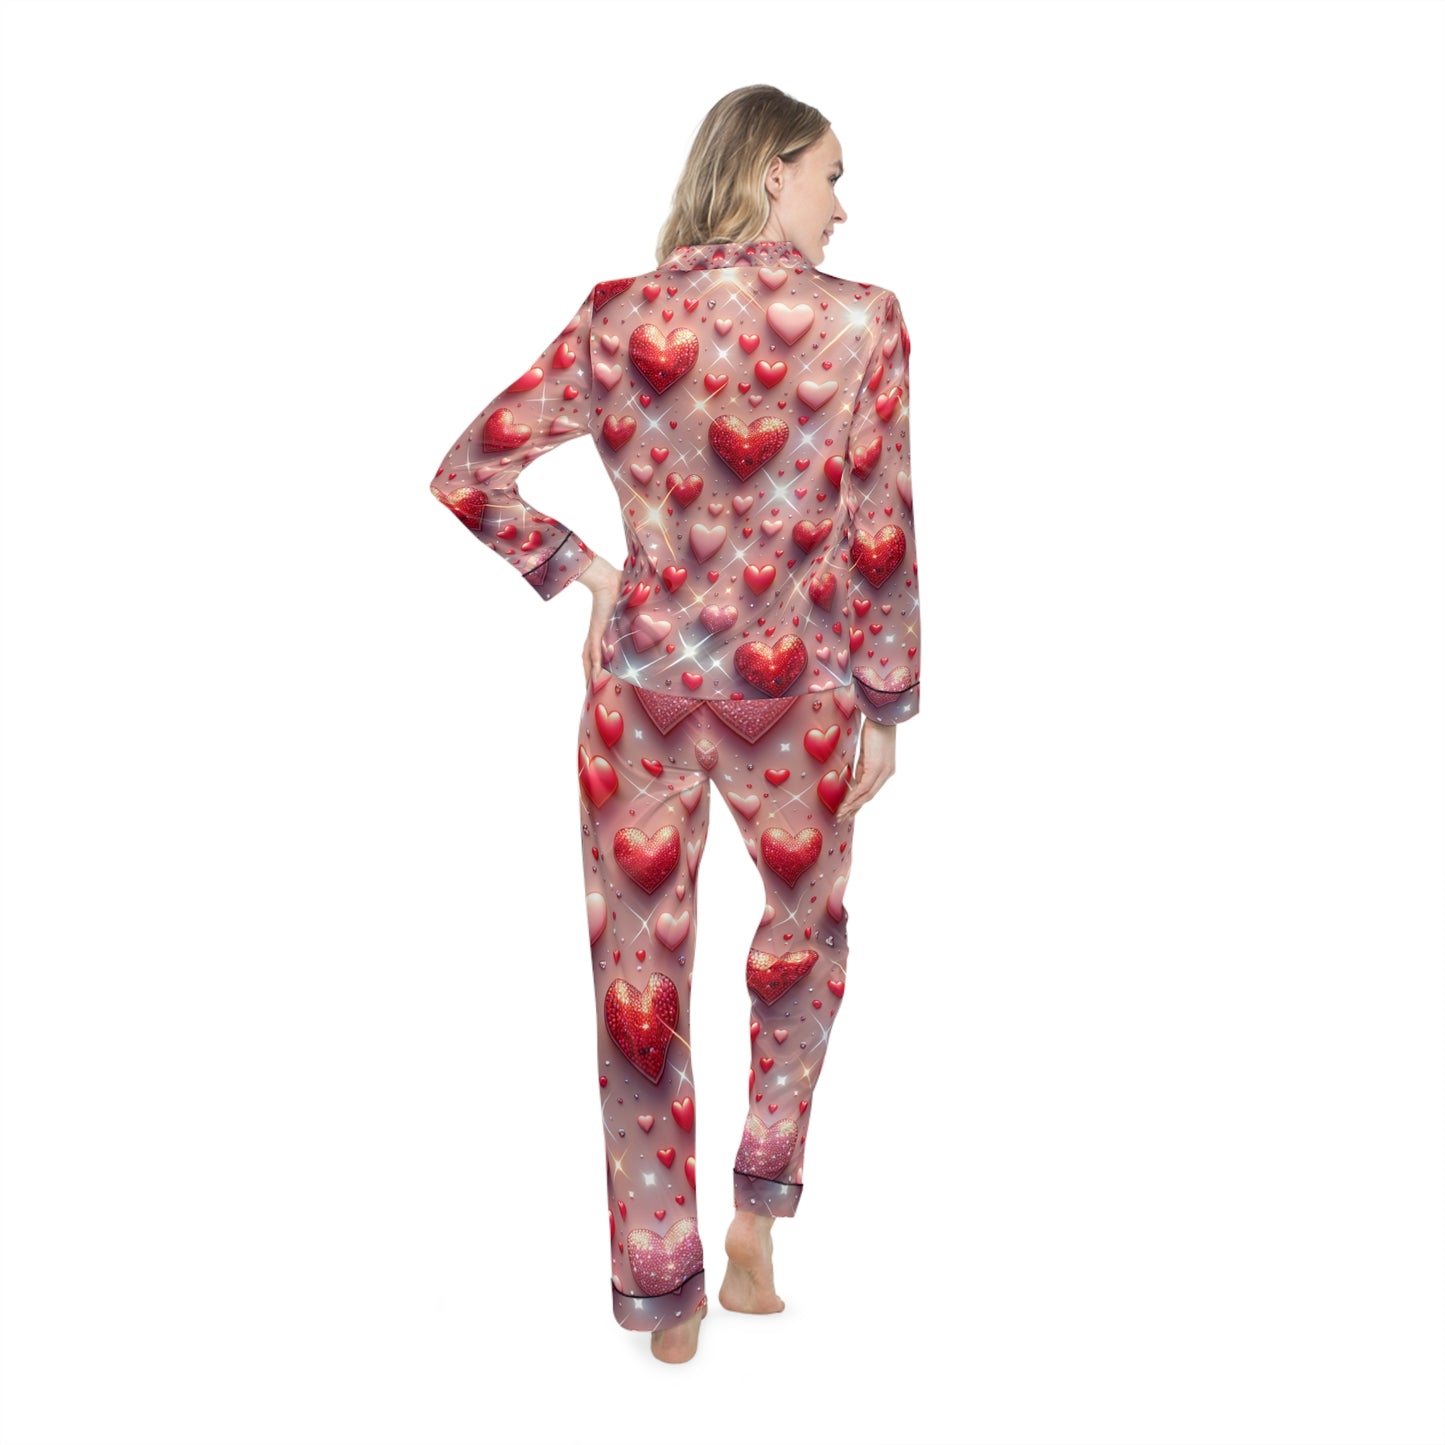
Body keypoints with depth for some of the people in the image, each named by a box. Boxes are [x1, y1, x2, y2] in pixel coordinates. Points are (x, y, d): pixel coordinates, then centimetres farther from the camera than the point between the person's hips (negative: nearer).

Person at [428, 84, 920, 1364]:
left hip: (643, 684, 1)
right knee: (806, 932, 26)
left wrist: (580, 573, 7)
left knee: (641, 974, 12)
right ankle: (758, 1211, 27)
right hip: (794, 690, -1)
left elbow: (467, 476, -4)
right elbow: (881, 540, -7)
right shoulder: (863, 320, -7)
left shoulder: (620, 319, -2)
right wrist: (885, 708, 3)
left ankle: (662, 1294, 25)